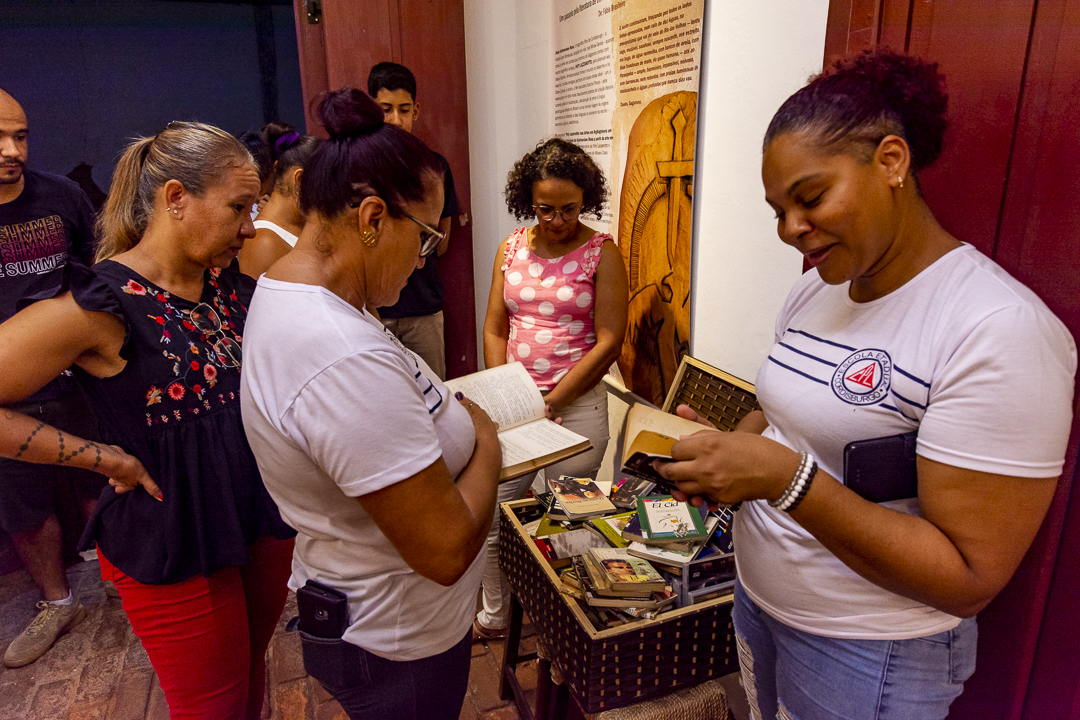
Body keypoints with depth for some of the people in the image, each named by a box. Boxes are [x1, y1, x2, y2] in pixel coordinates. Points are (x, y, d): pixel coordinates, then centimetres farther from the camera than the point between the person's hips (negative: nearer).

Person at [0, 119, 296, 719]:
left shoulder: (232, 281, -1)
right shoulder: (100, 306, -20)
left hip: (265, 515, 6)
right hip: (172, 544, -5)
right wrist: (105, 458, -19)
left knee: (252, 670, 26)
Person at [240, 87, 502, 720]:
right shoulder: (347, 360, -37)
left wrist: (452, 412, 1)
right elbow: (446, 552, -33)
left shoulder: (283, 291, -3)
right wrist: (487, 442, -16)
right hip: (397, 646, -9)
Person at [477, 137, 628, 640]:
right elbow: (494, 328, 8)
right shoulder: (512, 248, 6)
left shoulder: (601, 253, -7)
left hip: (577, 404, -4)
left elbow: (608, 343, -11)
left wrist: (550, 404, -14)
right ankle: (493, 617, 36)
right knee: (493, 514, 12)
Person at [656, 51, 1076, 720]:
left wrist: (785, 478, -33)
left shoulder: (1000, 330, -24)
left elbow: (968, 578, -24)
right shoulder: (813, 292, -1)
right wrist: (722, 450, -9)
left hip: (869, 657, -6)